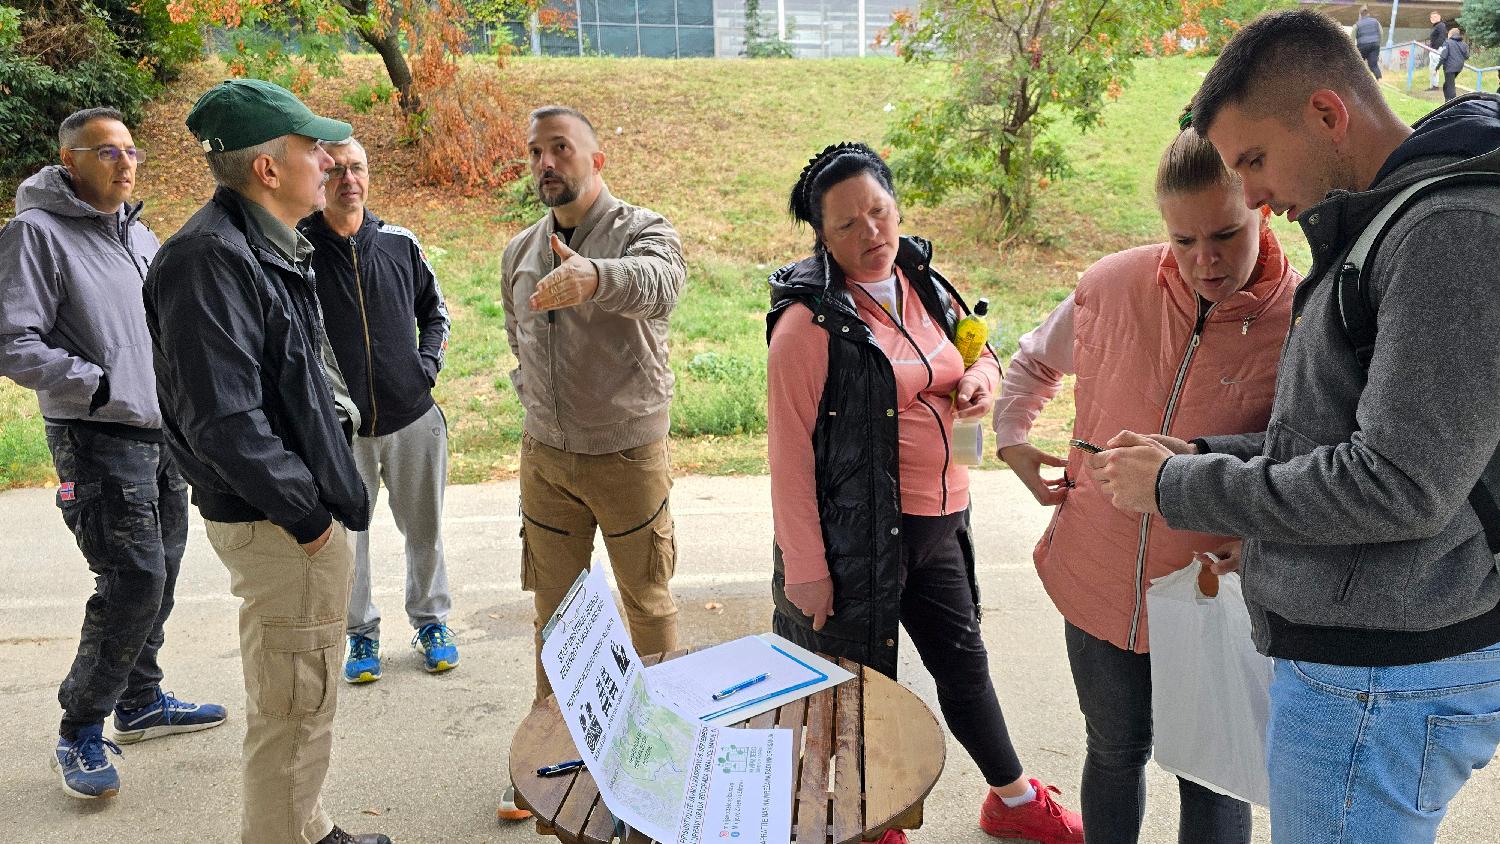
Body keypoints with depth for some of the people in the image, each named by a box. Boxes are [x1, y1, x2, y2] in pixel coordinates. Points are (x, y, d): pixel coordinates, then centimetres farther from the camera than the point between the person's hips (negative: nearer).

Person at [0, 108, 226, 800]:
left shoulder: (140, 235, 13)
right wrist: (103, 386, -17)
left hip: (163, 434, 8)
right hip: (97, 440, -7)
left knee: (159, 574, 13)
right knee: (133, 580, -11)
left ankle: (140, 702, 31)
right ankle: (80, 733, 7)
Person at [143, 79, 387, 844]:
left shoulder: (268, 247, 12)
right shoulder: (210, 259, -20)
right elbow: (222, 420, -25)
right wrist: (307, 513, -18)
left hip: (306, 506, 11)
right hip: (280, 524, -11)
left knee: (298, 697, 22)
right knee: (296, 706, 2)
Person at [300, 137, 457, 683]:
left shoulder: (400, 244, 2)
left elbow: (434, 309, 16)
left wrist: (429, 362, 2)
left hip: (414, 419, 2)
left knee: (424, 530, 13)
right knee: (345, 536, 10)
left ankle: (431, 621, 32)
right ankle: (361, 633, 29)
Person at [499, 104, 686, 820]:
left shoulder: (642, 230, -12)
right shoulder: (519, 253, 7)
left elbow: (659, 281, -37)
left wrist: (593, 276, -57)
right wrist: (536, 399, 10)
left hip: (629, 453, -4)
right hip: (545, 456, 5)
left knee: (648, 602, 10)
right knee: (554, 606, 14)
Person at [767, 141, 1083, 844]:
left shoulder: (924, 286, 6)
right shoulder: (810, 320, -16)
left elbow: (979, 353, 22)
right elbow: (790, 450, -16)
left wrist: (982, 380, -4)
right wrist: (805, 569, -17)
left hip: (940, 522, 7)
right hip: (858, 535, -7)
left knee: (964, 660, 22)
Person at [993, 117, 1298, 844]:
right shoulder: (1112, 285, -7)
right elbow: (1034, 363, 13)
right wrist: (1012, 439, 1)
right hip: (1097, 583, 2)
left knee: (1212, 775, 17)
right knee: (1115, 752, 22)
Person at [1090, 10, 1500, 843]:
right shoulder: (1385, 229, 12)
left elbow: (1399, 484, -24)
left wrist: (1176, 489, -15)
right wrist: (1194, 456, 4)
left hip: (1381, 680, -9)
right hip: (1346, 649, 9)